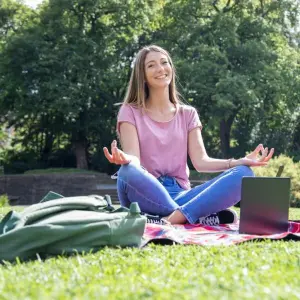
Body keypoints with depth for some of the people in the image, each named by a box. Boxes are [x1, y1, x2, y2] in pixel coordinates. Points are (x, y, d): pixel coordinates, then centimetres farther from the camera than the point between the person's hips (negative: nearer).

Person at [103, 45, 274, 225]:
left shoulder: (188, 114, 17)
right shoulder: (130, 112, 8)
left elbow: (201, 161, 4)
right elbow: (133, 157, -8)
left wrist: (241, 162, -12)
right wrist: (125, 159, -34)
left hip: (179, 195, 3)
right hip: (145, 195, -3)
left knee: (242, 174, -20)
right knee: (128, 171, -38)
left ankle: (169, 221, -34)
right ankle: (200, 217, -30)